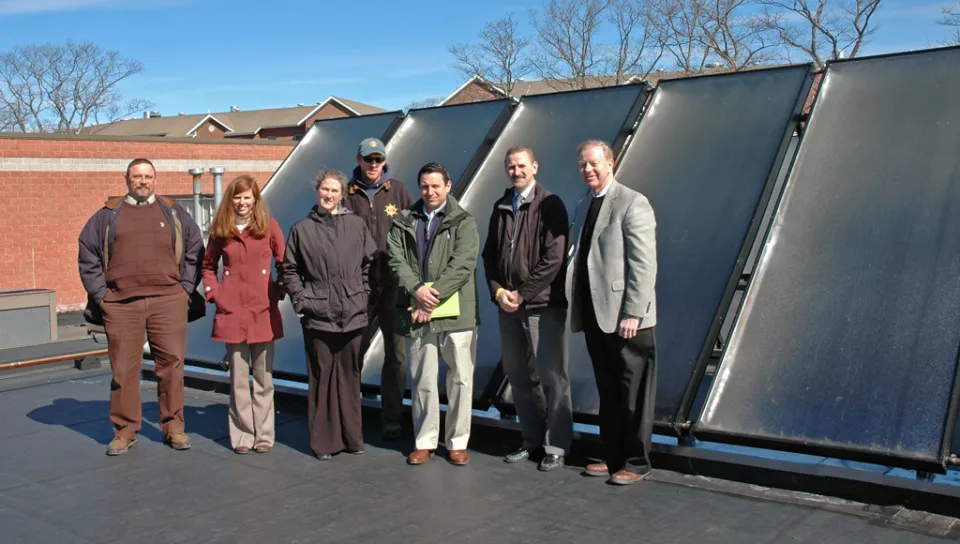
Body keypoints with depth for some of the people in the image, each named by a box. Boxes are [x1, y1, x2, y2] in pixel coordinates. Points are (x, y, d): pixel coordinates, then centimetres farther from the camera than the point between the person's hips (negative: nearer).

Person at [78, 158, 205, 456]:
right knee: (123, 369, 4)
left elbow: (195, 251, 12)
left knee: (171, 364, 0)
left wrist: (185, 288, 4)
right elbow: (87, 255, 11)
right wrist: (100, 293, 2)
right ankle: (125, 431, 15)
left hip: (167, 302, 0)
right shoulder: (107, 215, 11)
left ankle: (173, 427, 11)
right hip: (120, 305, 0)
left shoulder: (173, 213, 13)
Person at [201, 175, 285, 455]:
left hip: (264, 311, -1)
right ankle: (242, 435, 15)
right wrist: (213, 292, 5)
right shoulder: (221, 230, 5)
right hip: (232, 311, 1)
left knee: (264, 377, 6)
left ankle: (264, 435, 15)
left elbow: (284, 263, 7)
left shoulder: (268, 225, 1)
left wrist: (279, 291, -3)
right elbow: (208, 265, 18)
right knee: (238, 377, 6)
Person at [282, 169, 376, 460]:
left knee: (350, 376, 9)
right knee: (321, 378, 3)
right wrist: (301, 300, 0)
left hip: (353, 315, 1)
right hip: (318, 317, -1)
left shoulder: (356, 225, 6)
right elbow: (290, 270, 9)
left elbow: (370, 262, 11)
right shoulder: (302, 229, 5)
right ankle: (323, 441, 13)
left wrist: (363, 294, 5)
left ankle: (352, 436, 20)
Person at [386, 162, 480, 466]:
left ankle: (457, 441, 16)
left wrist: (434, 297, -16)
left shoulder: (464, 222, 3)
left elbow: (462, 265, -8)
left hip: (456, 314, -2)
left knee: (461, 379, 2)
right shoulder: (403, 223, 13)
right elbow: (396, 260, 2)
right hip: (416, 314, 2)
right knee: (422, 380, 8)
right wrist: (416, 290, -15)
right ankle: (425, 441, 20)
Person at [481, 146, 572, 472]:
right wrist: (498, 291, -2)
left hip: (543, 305, -6)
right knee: (519, 376, 12)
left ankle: (556, 447, 8)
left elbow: (554, 258, -13)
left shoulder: (549, 205, -5)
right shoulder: (501, 207, 13)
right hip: (507, 306, 6)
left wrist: (522, 294, -12)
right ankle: (532, 440, 23)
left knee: (552, 377, -1)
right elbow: (489, 254, 14)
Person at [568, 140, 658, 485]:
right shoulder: (583, 207, 15)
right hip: (595, 316, 7)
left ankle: (636, 463, 13)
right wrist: (578, 311, 11)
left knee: (634, 395, 3)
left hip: (625, 318, -7)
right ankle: (613, 457, 26)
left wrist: (632, 313, -19)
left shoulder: (632, 203, -8)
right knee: (607, 393, 15)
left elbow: (644, 264, -15)